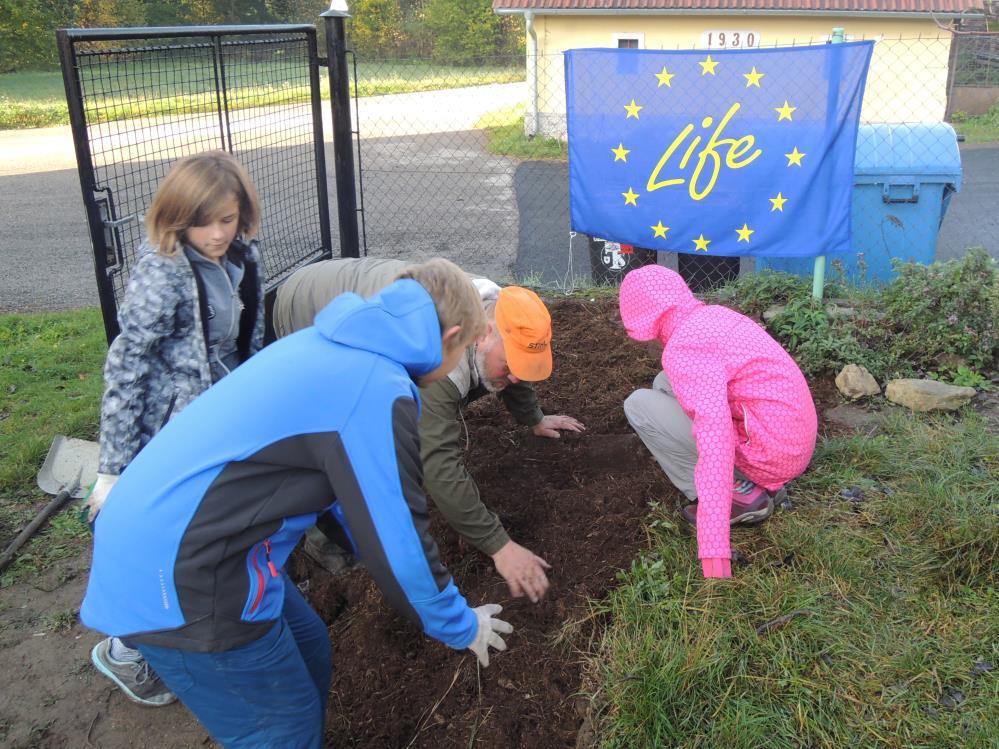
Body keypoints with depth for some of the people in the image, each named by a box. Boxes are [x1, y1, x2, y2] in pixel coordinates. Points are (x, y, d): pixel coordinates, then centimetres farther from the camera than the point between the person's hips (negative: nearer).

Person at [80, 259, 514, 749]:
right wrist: (462, 628, 4)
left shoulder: (335, 343, 10)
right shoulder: (379, 391, -19)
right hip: (171, 580, -9)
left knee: (309, 654, 22)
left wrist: (372, 555, 35)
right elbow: (399, 538, -13)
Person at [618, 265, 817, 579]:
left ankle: (739, 495, -4)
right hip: (792, 442, 9)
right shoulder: (713, 314, 8)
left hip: (770, 455, -9)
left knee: (639, 405, -7)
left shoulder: (684, 347, -22)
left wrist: (714, 555, -37)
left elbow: (715, 445, -34)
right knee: (664, 384, 15)